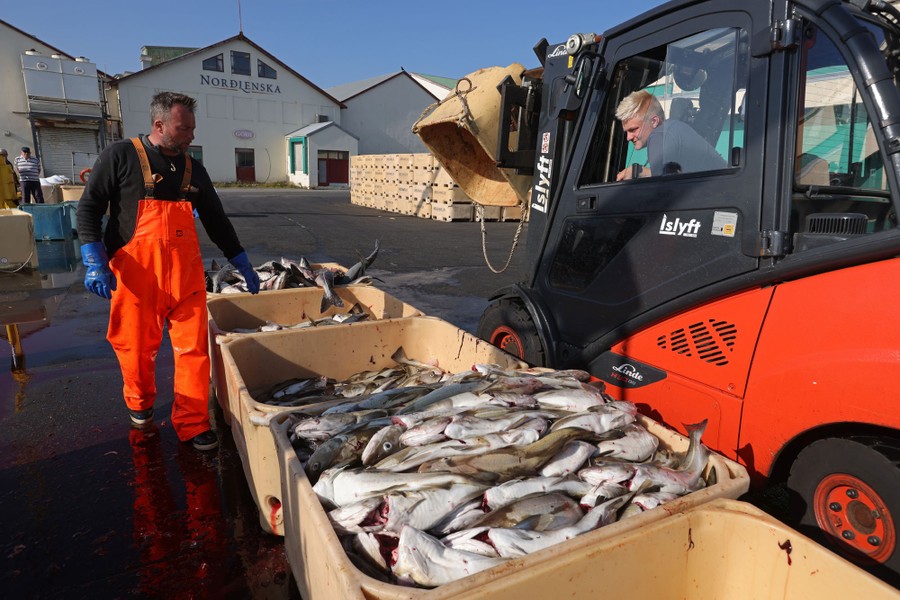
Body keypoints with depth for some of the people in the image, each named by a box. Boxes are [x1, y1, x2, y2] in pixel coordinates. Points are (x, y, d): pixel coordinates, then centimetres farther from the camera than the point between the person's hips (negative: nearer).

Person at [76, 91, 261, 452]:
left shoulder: (193, 169, 11)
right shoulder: (120, 157, -1)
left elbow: (217, 221, 17)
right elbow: (89, 207, -2)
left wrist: (243, 265, 16)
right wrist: (95, 262, -14)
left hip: (186, 273, 3)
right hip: (136, 273, -3)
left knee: (194, 348, -1)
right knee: (137, 346, 10)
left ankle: (193, 424, 11)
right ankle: (140, 403, 39)